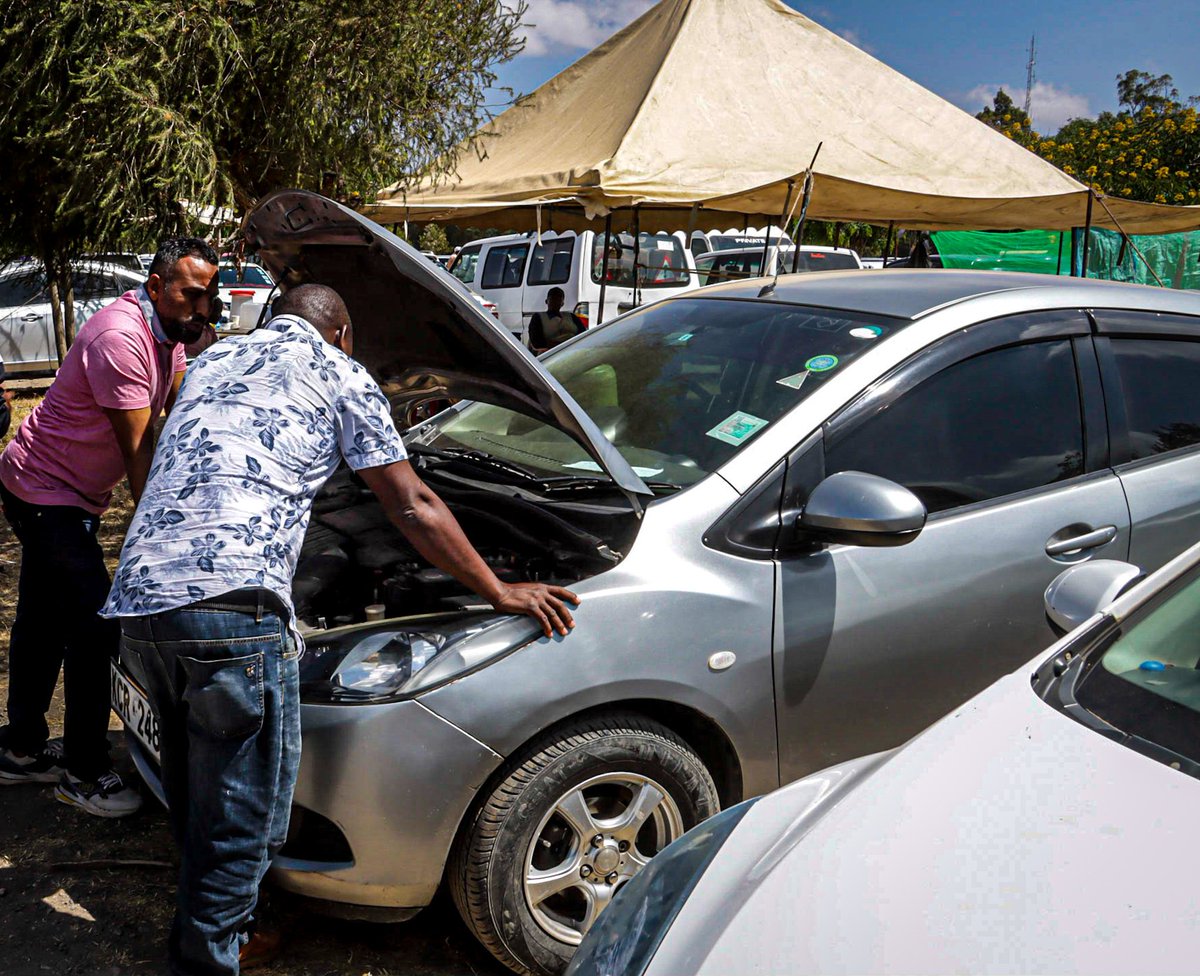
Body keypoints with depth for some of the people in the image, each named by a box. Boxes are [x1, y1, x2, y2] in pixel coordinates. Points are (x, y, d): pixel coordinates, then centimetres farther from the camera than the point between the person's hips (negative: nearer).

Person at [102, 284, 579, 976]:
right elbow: (412, 508, 7)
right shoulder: (337, 372, 9)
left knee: (197, 803, 23)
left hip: (138, 600, 8)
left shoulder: (212, 361, 28)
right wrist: (501, 593, 16)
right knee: (240, 822, 4)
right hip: (232, 606, -8)